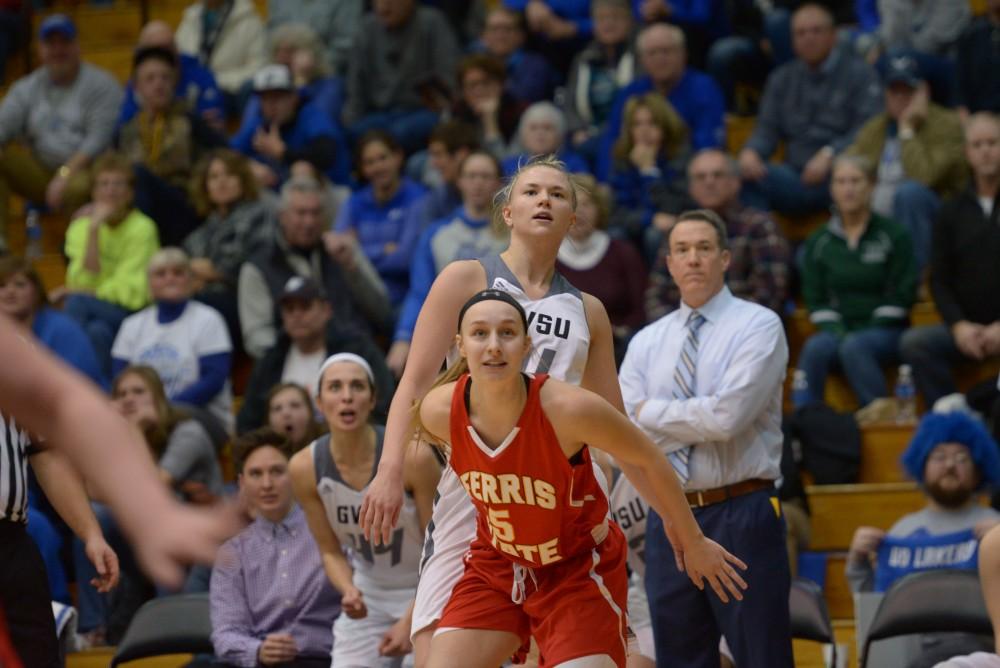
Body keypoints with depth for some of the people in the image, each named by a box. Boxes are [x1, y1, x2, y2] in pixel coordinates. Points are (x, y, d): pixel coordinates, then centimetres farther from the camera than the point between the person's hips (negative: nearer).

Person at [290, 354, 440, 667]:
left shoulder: (412, 456, -23)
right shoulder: (305, 467, -13)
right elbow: (331, 551, 0)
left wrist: (411, 620, -19)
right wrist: (349, 591, -20)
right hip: (368, 598, 4)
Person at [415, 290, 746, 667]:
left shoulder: (569, 409, -29)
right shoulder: (439, 411, -19)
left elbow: (649, 460, -12)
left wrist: (693, 542, 0)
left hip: (578, 569, -4)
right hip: (496, 565, 4)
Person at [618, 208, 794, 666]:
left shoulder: (758, 327, -2)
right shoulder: (646, 342, 12)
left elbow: (727, 416, -16)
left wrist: (654, 412, -3)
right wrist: (698, 421, -8)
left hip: (741, 516, -5)